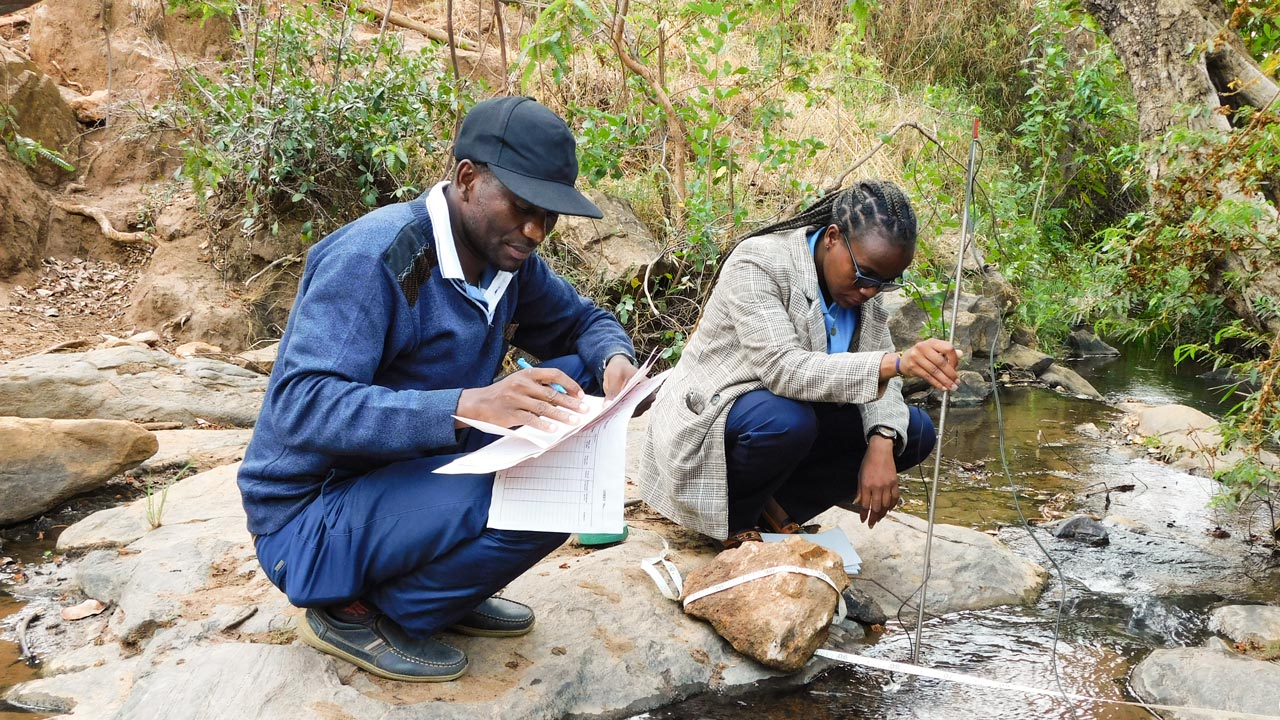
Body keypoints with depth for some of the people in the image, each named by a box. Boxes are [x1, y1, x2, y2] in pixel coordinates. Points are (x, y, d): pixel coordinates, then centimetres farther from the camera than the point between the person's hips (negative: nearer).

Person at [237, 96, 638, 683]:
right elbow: (301, 405, -33)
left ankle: (446, 591, 6)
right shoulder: (373, 256, -24)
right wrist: (466, 405, -45)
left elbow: (583, 320, 13)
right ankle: (353, 612, -5)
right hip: (312, 513, -8)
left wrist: (615, 360, -13)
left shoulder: (507, 256, -2)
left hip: (412, 473, 8)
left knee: (570, 379, -3)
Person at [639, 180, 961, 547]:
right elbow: (783, 369, -36)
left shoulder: (864, 280, -2)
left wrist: (881, 445, -23)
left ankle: (776, 506, -2)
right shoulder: (758, 263, -24)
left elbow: (879, 375, -3)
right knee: (786, 420, -38)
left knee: (915, 431, -6)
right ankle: (733, 518, -8)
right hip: (710, 419, -7)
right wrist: (895, 362, -48)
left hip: (797, 414, 7)